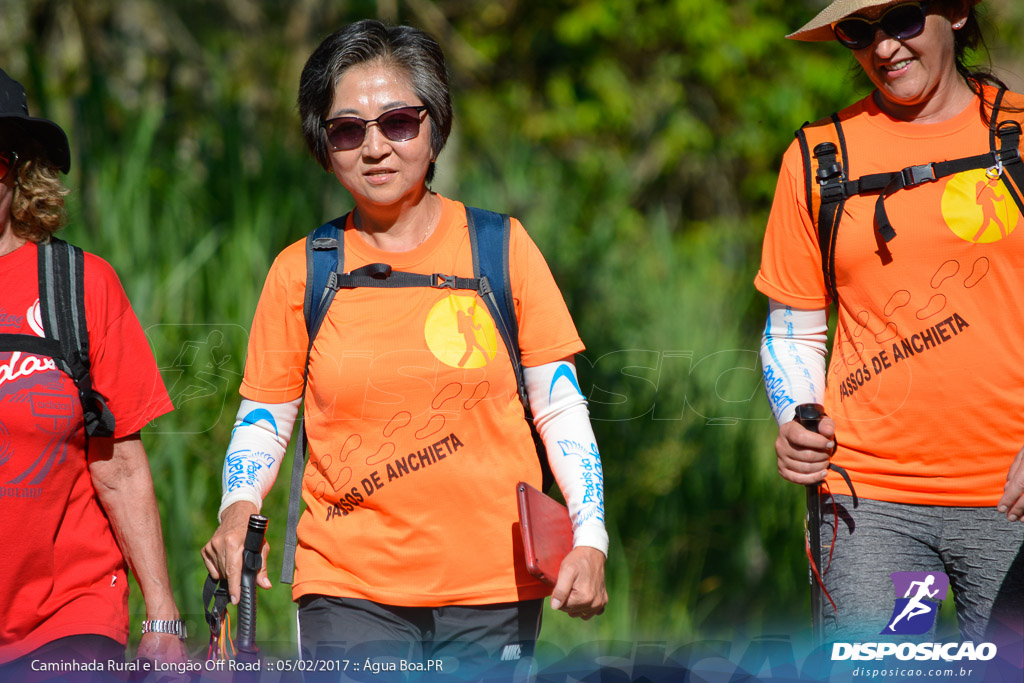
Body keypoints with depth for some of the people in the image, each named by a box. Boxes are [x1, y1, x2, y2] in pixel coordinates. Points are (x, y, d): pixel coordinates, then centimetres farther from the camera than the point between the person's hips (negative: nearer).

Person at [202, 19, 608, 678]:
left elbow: (561, 409, 6)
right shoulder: (300, 272, 4)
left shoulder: (501, 248, 4)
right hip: (351, 592, 0)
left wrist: (590, 538, -6)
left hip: (495, 594, 1)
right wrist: (238, 509, -9)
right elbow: (263, 419, 11)